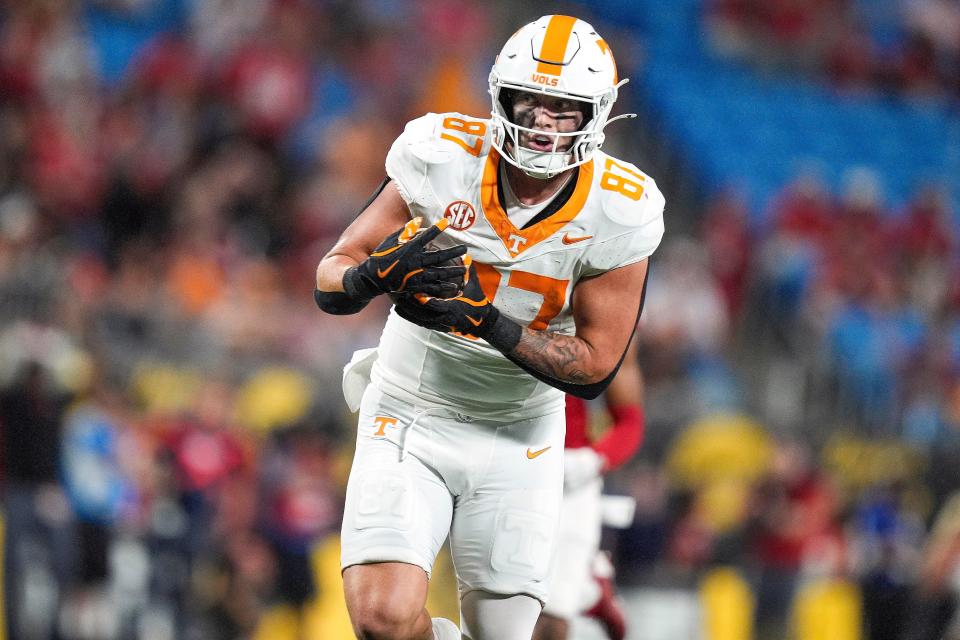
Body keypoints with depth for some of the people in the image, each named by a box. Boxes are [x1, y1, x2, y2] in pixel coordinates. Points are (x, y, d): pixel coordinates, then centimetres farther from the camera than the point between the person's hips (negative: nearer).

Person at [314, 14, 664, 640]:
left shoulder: (616, 214, -15)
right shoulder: (441, 159, -16)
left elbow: (594, 366, -13)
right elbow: (330, 281, -11)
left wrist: (487, 321, -29)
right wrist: (379, 272, -36)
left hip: (519, 436, 1)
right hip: (413, 419, -1)